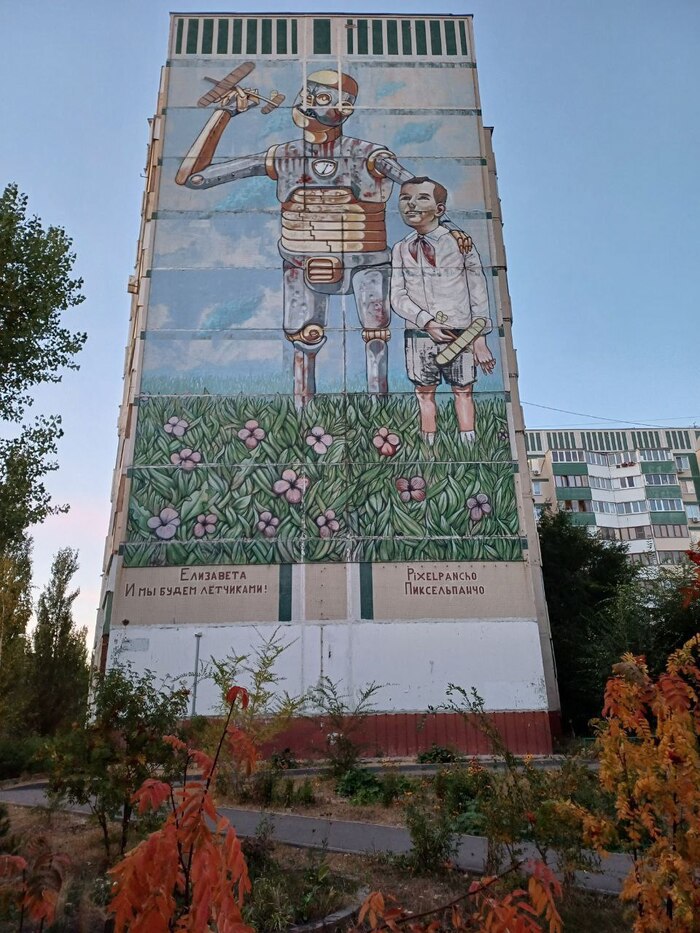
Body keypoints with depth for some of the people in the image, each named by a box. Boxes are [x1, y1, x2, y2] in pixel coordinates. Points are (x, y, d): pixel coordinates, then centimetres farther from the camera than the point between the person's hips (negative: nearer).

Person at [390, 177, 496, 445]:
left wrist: (479, 336, -2)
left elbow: (478, 293, 2)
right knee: (424, 393, 6)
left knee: (463, 391, 3)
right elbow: (398, 296, 1)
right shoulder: (401, 249, 7)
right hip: (420, 333, 2)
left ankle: (469, 448, 10)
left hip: (459, 333, -2)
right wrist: (427, 322, -14)